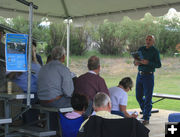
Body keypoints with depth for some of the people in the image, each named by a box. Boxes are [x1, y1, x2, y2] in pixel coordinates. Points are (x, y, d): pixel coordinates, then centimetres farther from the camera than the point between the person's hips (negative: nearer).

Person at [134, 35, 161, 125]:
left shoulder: (155, 51, -4)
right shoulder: (141, 49, 12)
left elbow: (159, 65, -10)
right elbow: (135, 60, 18)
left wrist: (148, 63, -22)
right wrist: (135, 62, -5)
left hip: (148, 76, -6)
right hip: (139, 75, 6)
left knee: (148, 98, -4)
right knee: (138, 96, 12)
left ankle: (146, 118, 1)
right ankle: (146, 111, 32)